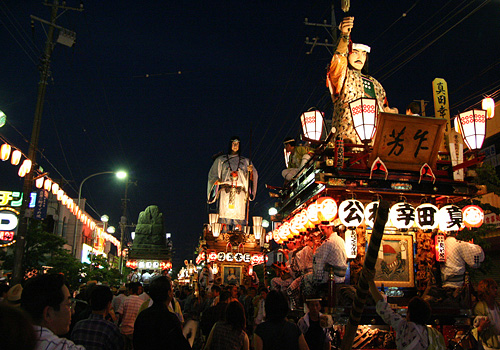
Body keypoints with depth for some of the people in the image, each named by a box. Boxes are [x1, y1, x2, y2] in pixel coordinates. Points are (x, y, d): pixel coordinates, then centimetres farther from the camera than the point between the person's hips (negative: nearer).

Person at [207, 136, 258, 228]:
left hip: (240, 194, 1)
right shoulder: (220, 159, 17)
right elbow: (212, 174, 11)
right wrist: (216, 181, -9)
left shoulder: (246, 161, 20)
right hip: (225, 192, -1)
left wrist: (251, 171, -10)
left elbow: (254, 176, 11)